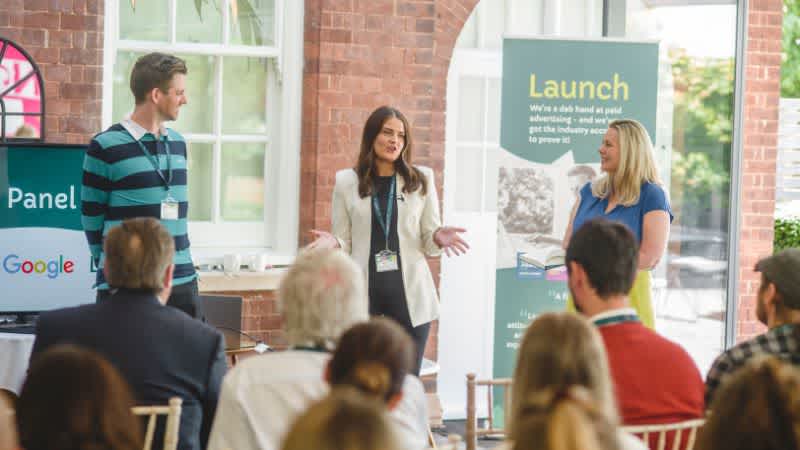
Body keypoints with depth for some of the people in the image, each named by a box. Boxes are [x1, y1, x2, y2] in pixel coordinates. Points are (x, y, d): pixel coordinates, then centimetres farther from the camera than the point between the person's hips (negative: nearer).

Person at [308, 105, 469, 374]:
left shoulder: (421, 180, 9)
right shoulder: (347, 181, 7)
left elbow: (428, 242, 9)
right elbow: (345, 243, 8)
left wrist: (438, 238, -14)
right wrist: (333, 243, -14)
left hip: (409, 294, 0)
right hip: (363, 292, 0)